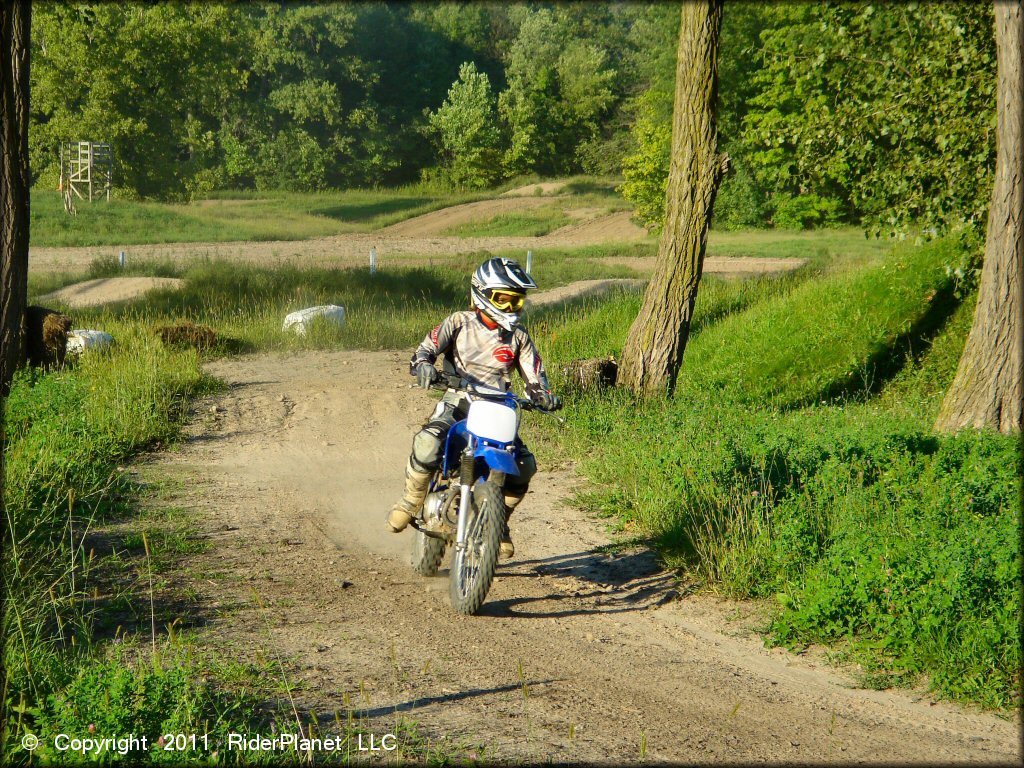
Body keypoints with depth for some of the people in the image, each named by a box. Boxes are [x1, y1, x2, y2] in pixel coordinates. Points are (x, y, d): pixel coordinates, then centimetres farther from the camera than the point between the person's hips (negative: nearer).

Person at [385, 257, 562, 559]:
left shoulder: (519, 337, 12)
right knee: (428, 443, -35)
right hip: (456, 405, -3)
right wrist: (423, 365, -31)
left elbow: (534, 376, 10)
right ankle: (412, 500, -8)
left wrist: (544, 395, -13)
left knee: (525, 465, -15)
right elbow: (427, 347, -7)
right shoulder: (459, 323, 3)